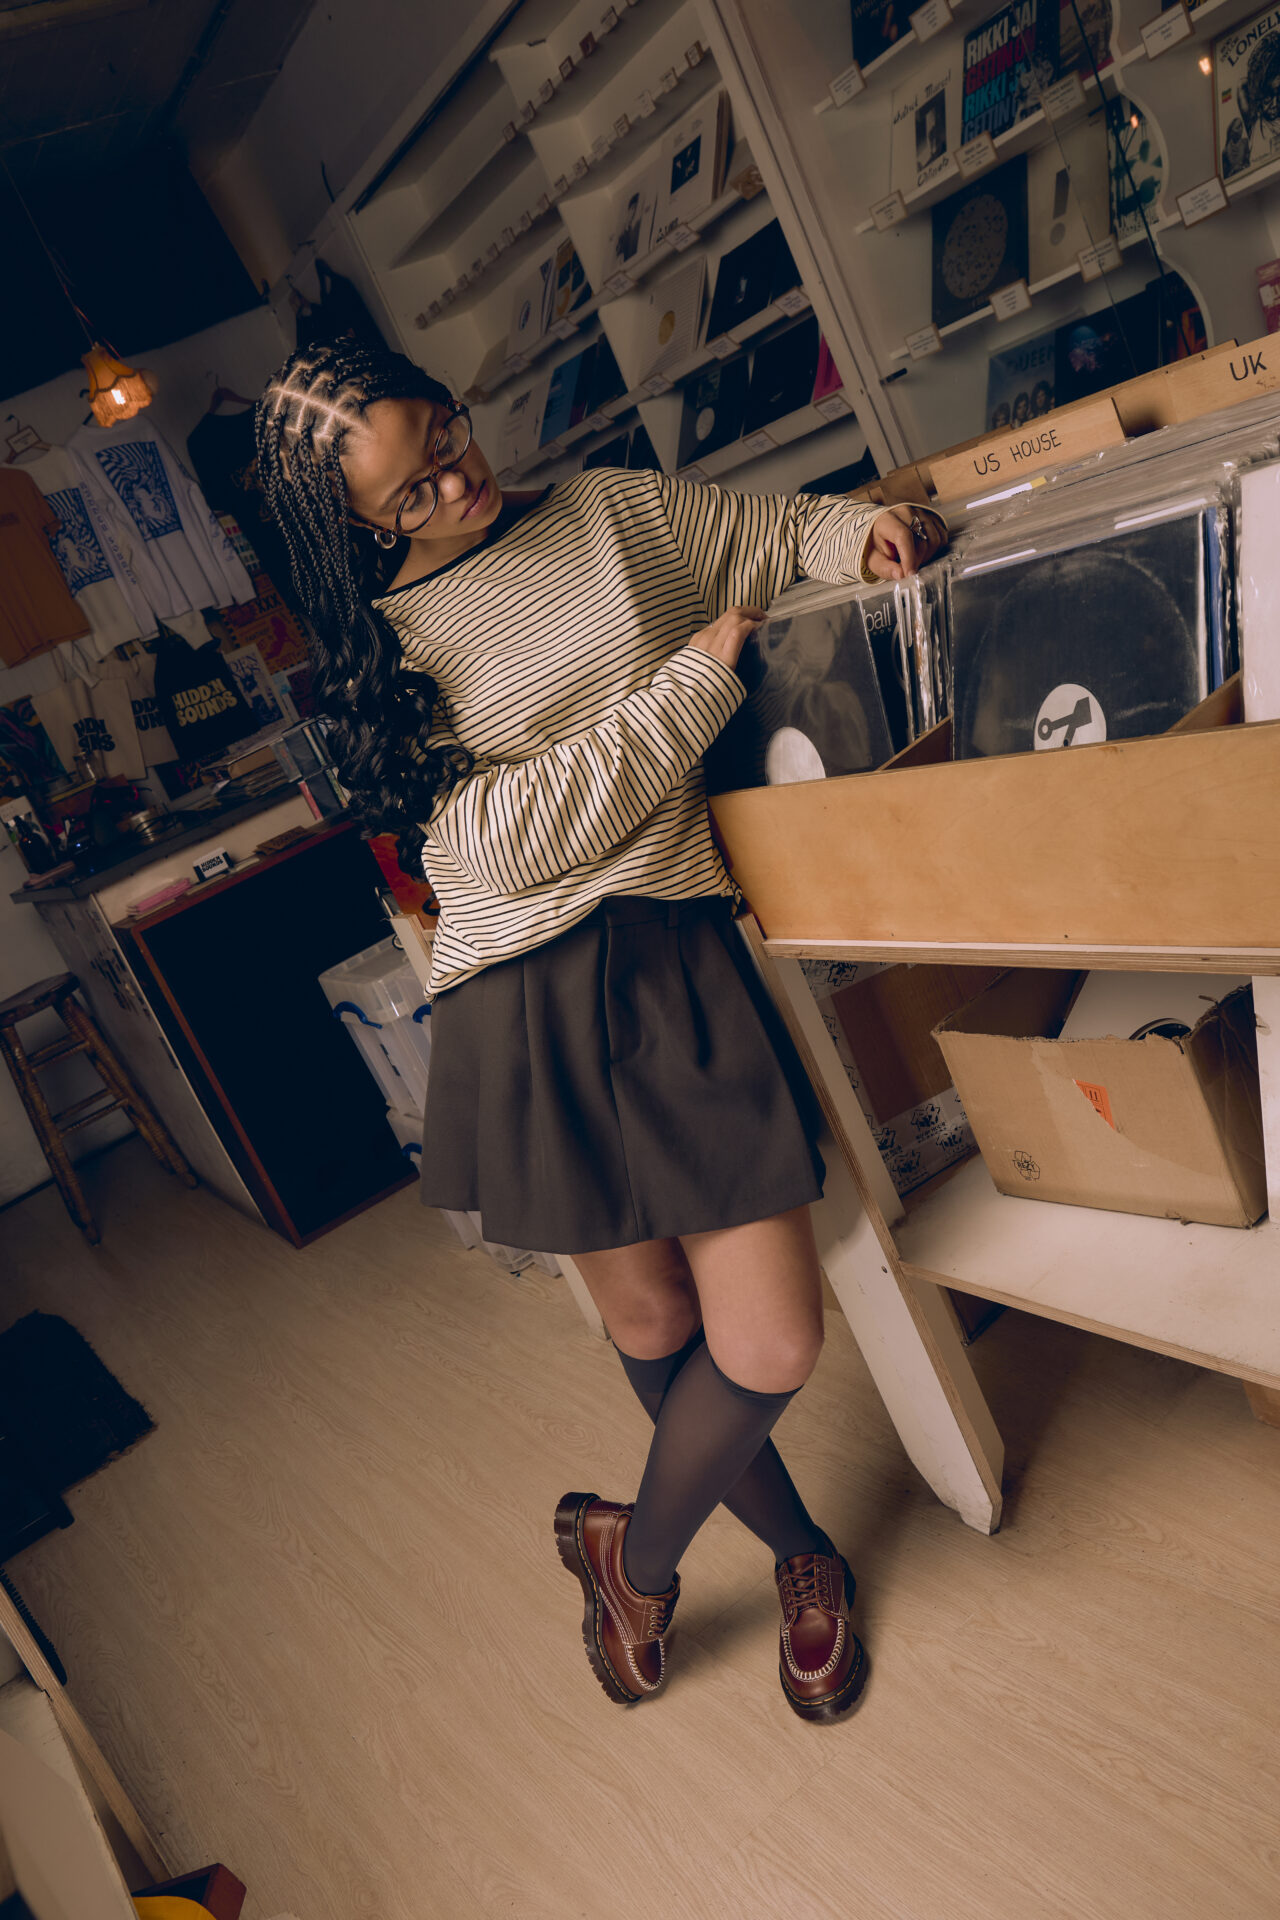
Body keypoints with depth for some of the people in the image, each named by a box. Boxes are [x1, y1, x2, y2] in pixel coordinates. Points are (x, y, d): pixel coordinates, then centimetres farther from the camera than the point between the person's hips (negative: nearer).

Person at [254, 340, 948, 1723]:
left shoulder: (608, 512, 10)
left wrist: (859, 530, 1)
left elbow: (770, 534, 24)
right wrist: (693, 680, -9)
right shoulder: (377, 651, 2)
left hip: (680, 960, 2)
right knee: (653, 1329, 12)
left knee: (772, 1346, -3)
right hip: (533, 1003, -1)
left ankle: (634, 1551, 29)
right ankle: (803, 1555, 41)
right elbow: (506, 836, -11)